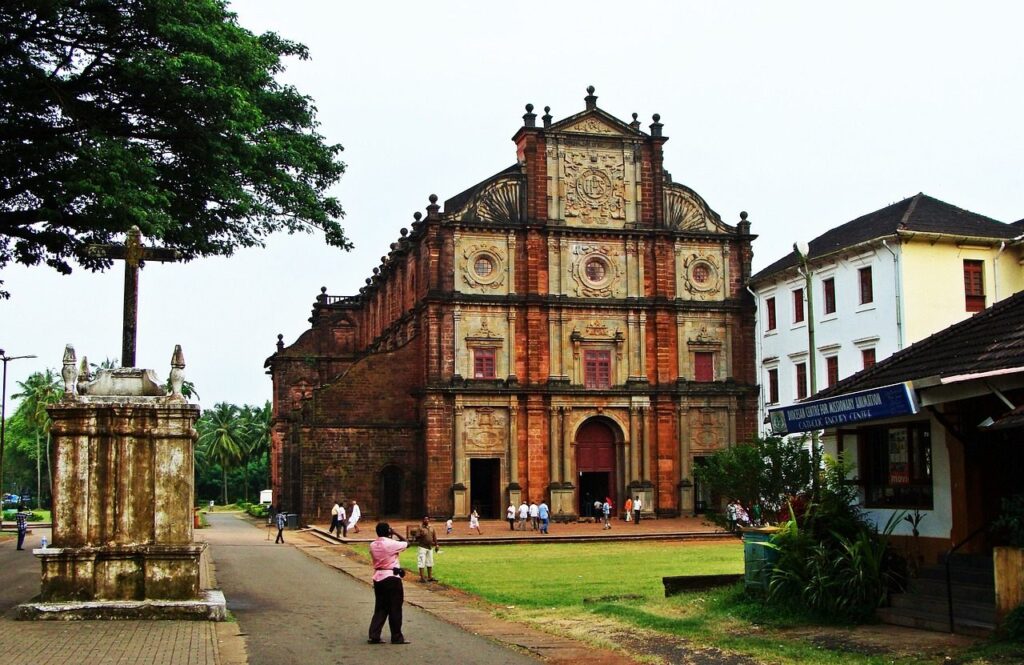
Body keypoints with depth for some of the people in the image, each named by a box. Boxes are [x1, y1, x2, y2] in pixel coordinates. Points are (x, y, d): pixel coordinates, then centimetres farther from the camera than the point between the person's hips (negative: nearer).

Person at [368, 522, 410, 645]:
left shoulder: (373, 545, 3)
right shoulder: (391, 544, -15)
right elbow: (406, 543, 0)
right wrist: (395, 534, 7)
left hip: (378, 578, 6)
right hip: (392, 578, -6)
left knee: (380, 608, 14)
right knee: (395, 609, 4)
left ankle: (374, 636, 8)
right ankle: (397, 637, 11)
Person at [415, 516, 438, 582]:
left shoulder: (432, 528, 9)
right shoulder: (420, 528, -7)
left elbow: (434, 537, 14)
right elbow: (417, 537, -13)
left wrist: (436, 545, 7)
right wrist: (421, 535, -31)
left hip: (430, 547, 6)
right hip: (422, 547, -6)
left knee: (430, 562, 12)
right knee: (422, 563, -6)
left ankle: (430, 577, 20)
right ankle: (422, 578, -2)